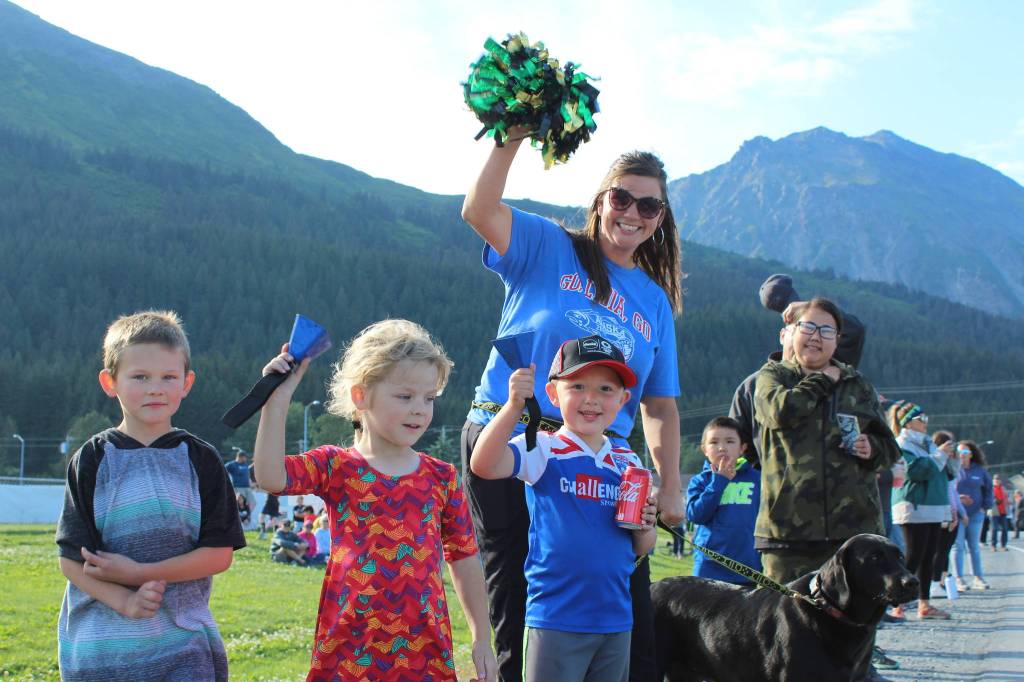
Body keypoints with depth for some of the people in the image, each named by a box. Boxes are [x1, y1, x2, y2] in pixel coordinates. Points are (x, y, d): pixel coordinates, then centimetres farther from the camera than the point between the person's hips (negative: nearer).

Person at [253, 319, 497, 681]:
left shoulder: (441, 477, 7)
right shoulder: (336, 466, 1)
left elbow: (464, 558, 13)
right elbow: (271, 476, -18)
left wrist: (482, 639, 13)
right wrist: (277, 399, -21)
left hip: (425, 650, 2)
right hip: (350, 648, -2)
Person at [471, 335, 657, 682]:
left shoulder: (628, 464, 9)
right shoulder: (543, 450, -5)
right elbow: (484, 465, -24)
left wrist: (645, 528, -5)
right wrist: (514, 405, -32)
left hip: (616, 620, 5)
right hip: (556, 619, -5)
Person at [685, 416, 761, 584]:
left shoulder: (756, 478, 6)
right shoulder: (700, 481, 6)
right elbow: (695, 514, -9)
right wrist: (719, 480, -7)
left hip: (749, 569, 0)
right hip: (710, 569, 0)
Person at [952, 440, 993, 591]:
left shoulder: (980, 470, 7)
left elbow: (988, 489, 15)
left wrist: (985, 506, 4)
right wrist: (957, 498, -20)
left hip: (975, 513, 3)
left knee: (975, 547, 10)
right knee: (958, 547, -1)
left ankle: (978, 578, 16)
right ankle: (959, 579, 2)